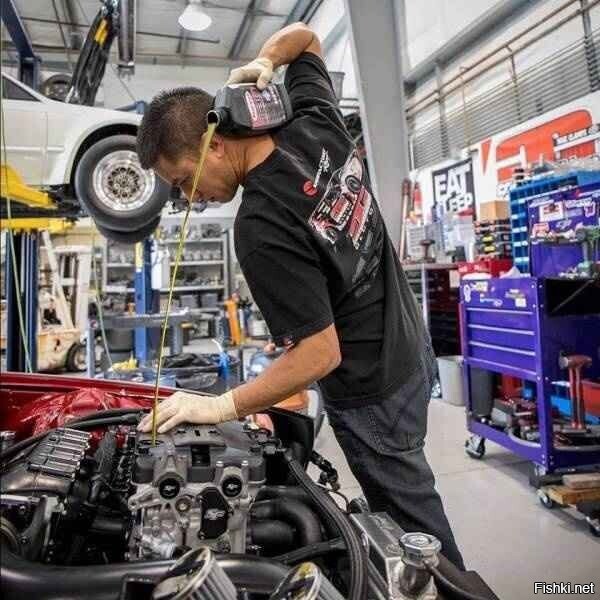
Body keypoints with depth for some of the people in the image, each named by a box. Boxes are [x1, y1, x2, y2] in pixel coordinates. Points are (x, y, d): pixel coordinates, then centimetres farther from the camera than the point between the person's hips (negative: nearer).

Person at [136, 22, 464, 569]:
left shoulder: (261, 228, -29)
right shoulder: (316, 125, -7)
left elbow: (321, 356, -27)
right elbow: (303, 35, 12)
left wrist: (222, 407, -19)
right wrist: (264, 61, -9)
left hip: (371, 392, -9)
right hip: (412, 352, 9)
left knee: (411, 514, 15)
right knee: (404, 494, 28)